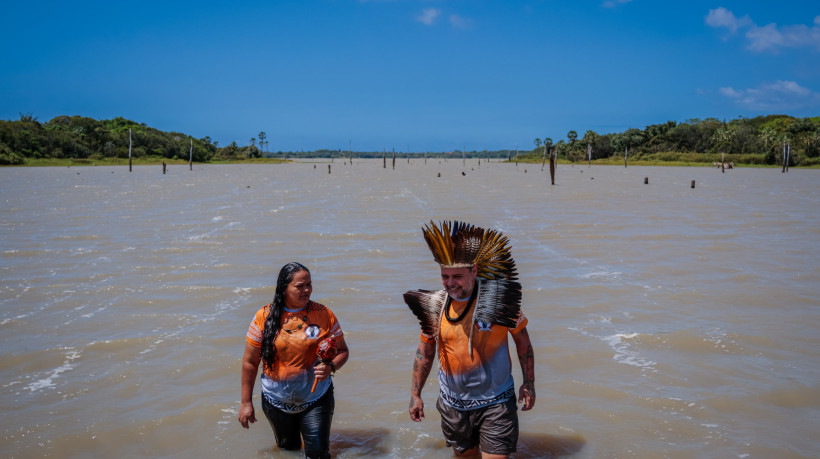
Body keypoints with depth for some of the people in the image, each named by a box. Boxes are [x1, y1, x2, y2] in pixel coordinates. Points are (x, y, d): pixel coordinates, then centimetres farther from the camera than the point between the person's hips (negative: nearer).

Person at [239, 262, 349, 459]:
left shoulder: (323, 314, -9)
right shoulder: (264, 316, -10)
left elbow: (342, 351, -2)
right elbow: (250, 362, -4)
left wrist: (331, 367, -24)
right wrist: (246, 402, -2)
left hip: (316, 399, -1)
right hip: (277, 402, 1)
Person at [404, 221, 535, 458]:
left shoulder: (497, 299, -14)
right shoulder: (435, 305, -4)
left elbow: (522, 339, -2)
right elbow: (425, 351, 8)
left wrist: (528, 384, -2)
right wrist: (415, 394, 9)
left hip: (495, 402, -3)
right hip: (453, 403, 3)